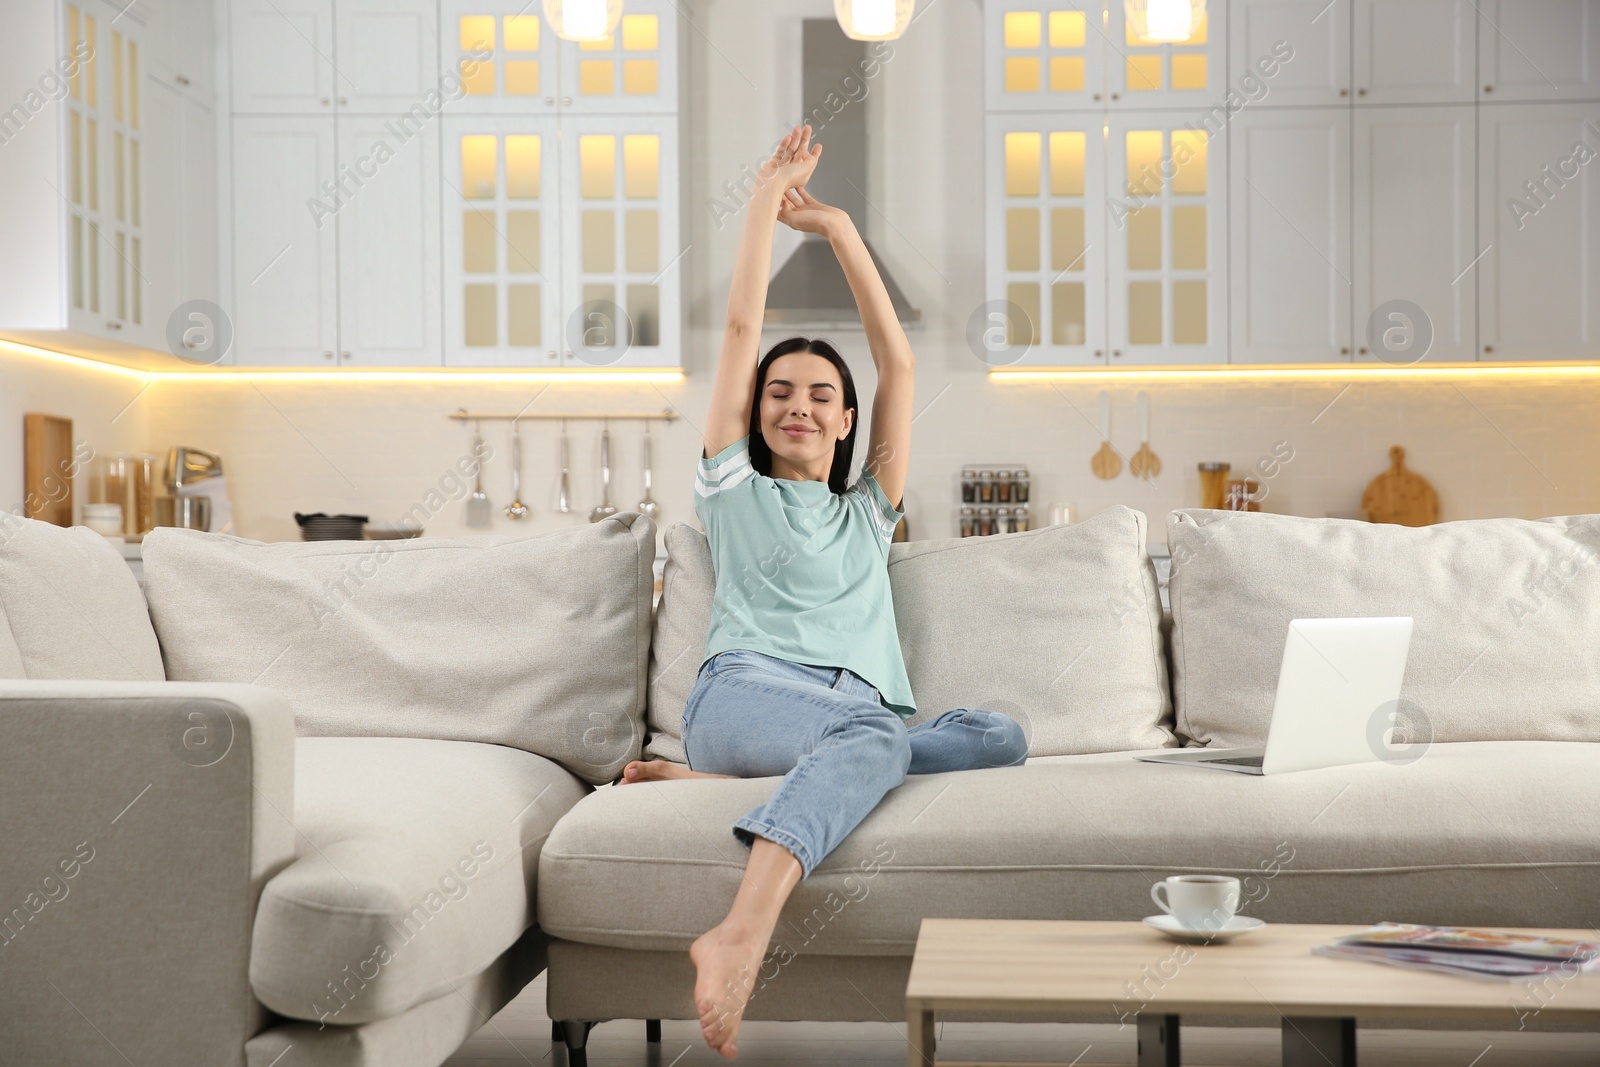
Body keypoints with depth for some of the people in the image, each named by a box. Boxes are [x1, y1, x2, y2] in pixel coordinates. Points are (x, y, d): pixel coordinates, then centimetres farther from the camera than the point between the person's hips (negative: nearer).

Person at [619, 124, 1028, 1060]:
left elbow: (899, 361, 25)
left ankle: (718, 781, -32)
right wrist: (769, 196, 19)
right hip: (745, 693, -4)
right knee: (875, 733, -38)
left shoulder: (868, 510, 31)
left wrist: (839, 230, 23)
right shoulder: (736, 487, 23)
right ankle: (741, 938, -56)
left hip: (856, 715, 4)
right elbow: (742, 327, 16)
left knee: (1001, 739, -29)